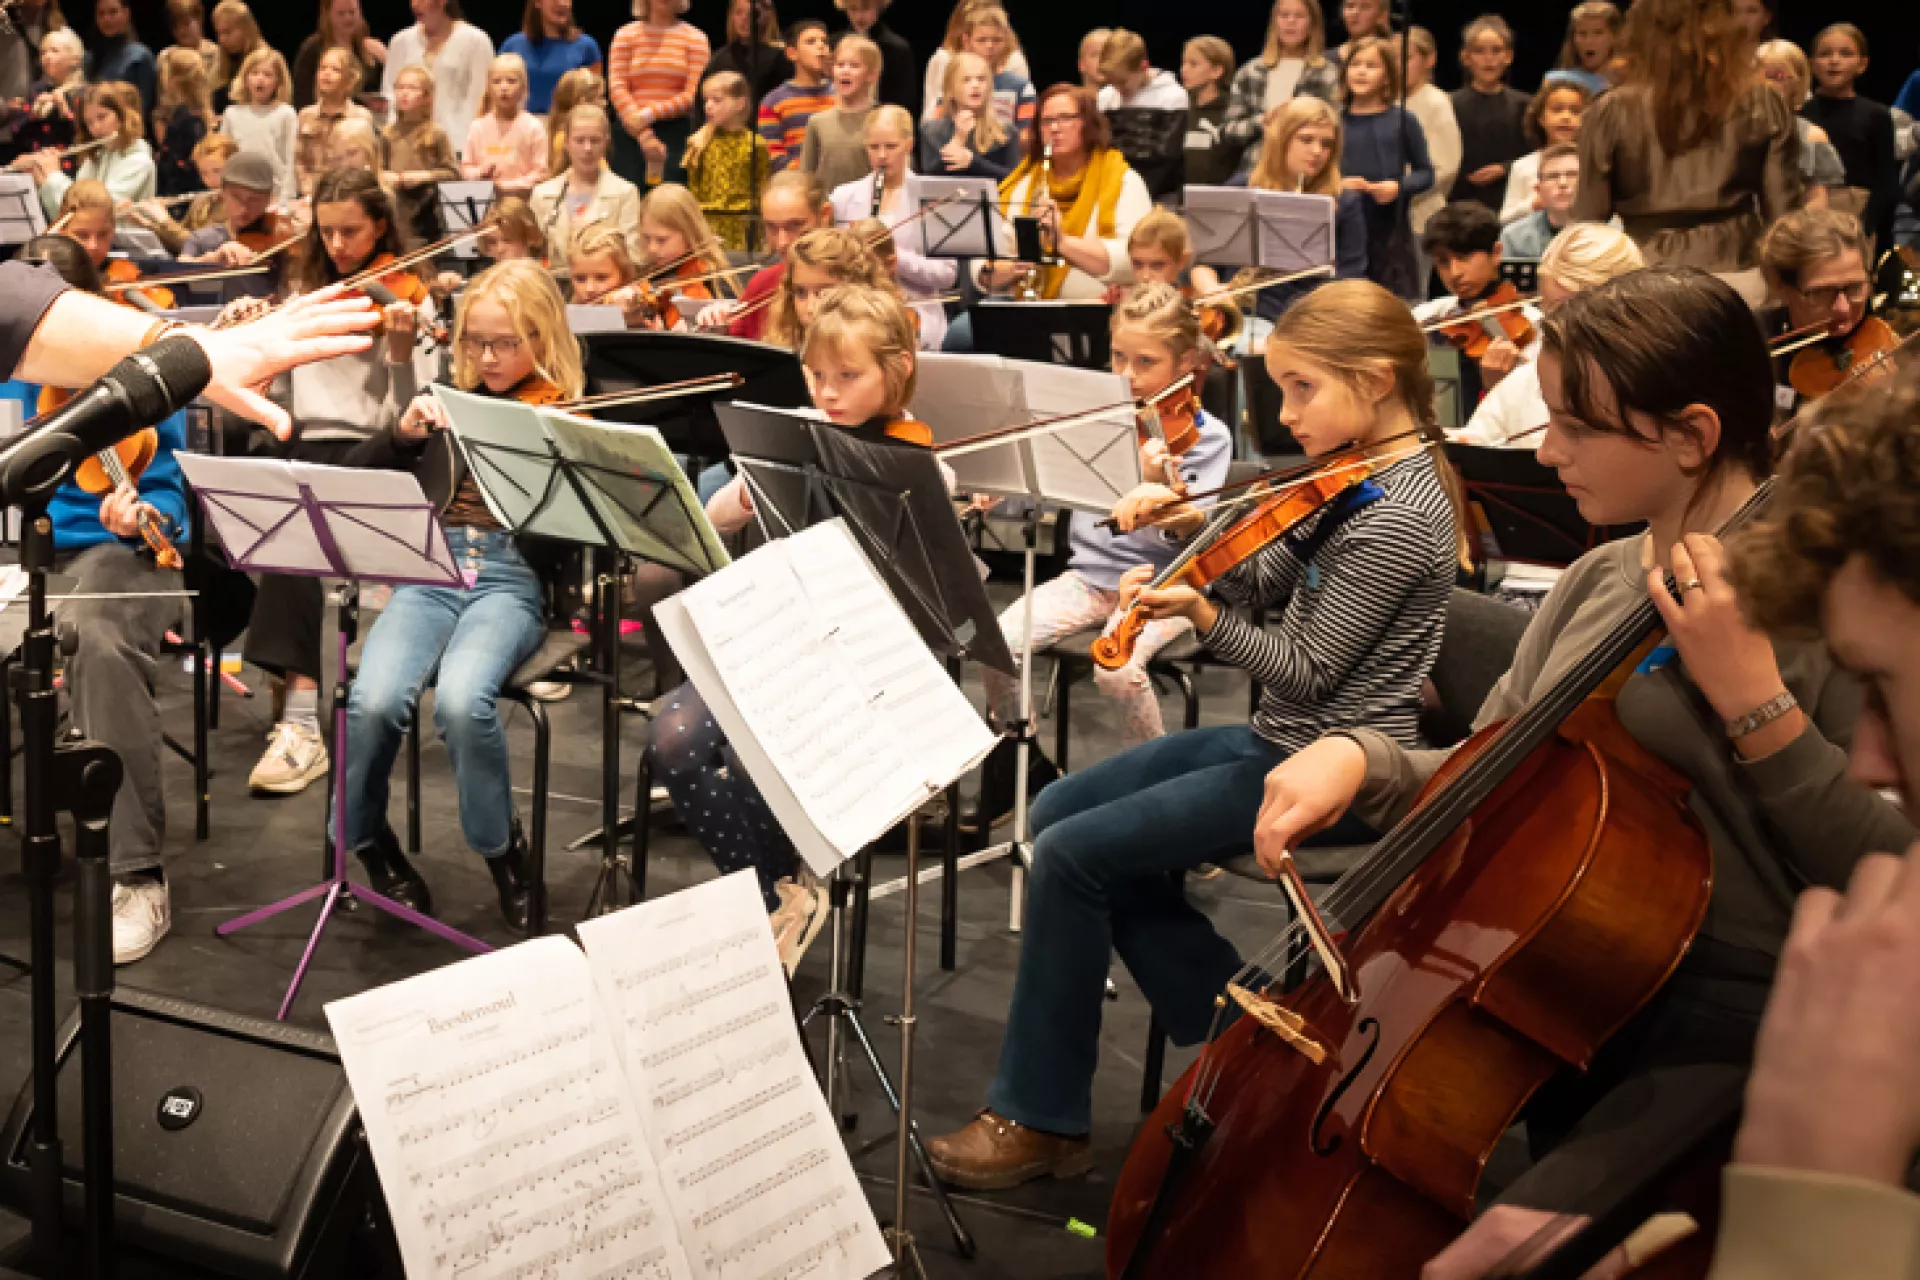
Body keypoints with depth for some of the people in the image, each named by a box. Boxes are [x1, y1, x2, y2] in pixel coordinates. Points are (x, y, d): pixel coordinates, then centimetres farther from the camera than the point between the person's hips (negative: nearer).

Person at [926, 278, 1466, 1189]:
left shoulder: (1399, 516, -21)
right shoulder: (1360, 476, 7)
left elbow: (1308, 673, -20)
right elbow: (1266, 585, 12)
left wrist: (1202, 617, -29)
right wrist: (1195, 528, -3)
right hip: (1280, 739, 10)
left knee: (1073, 853, -15)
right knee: (1061, 808, 9)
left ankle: (1039, 1120, -1)